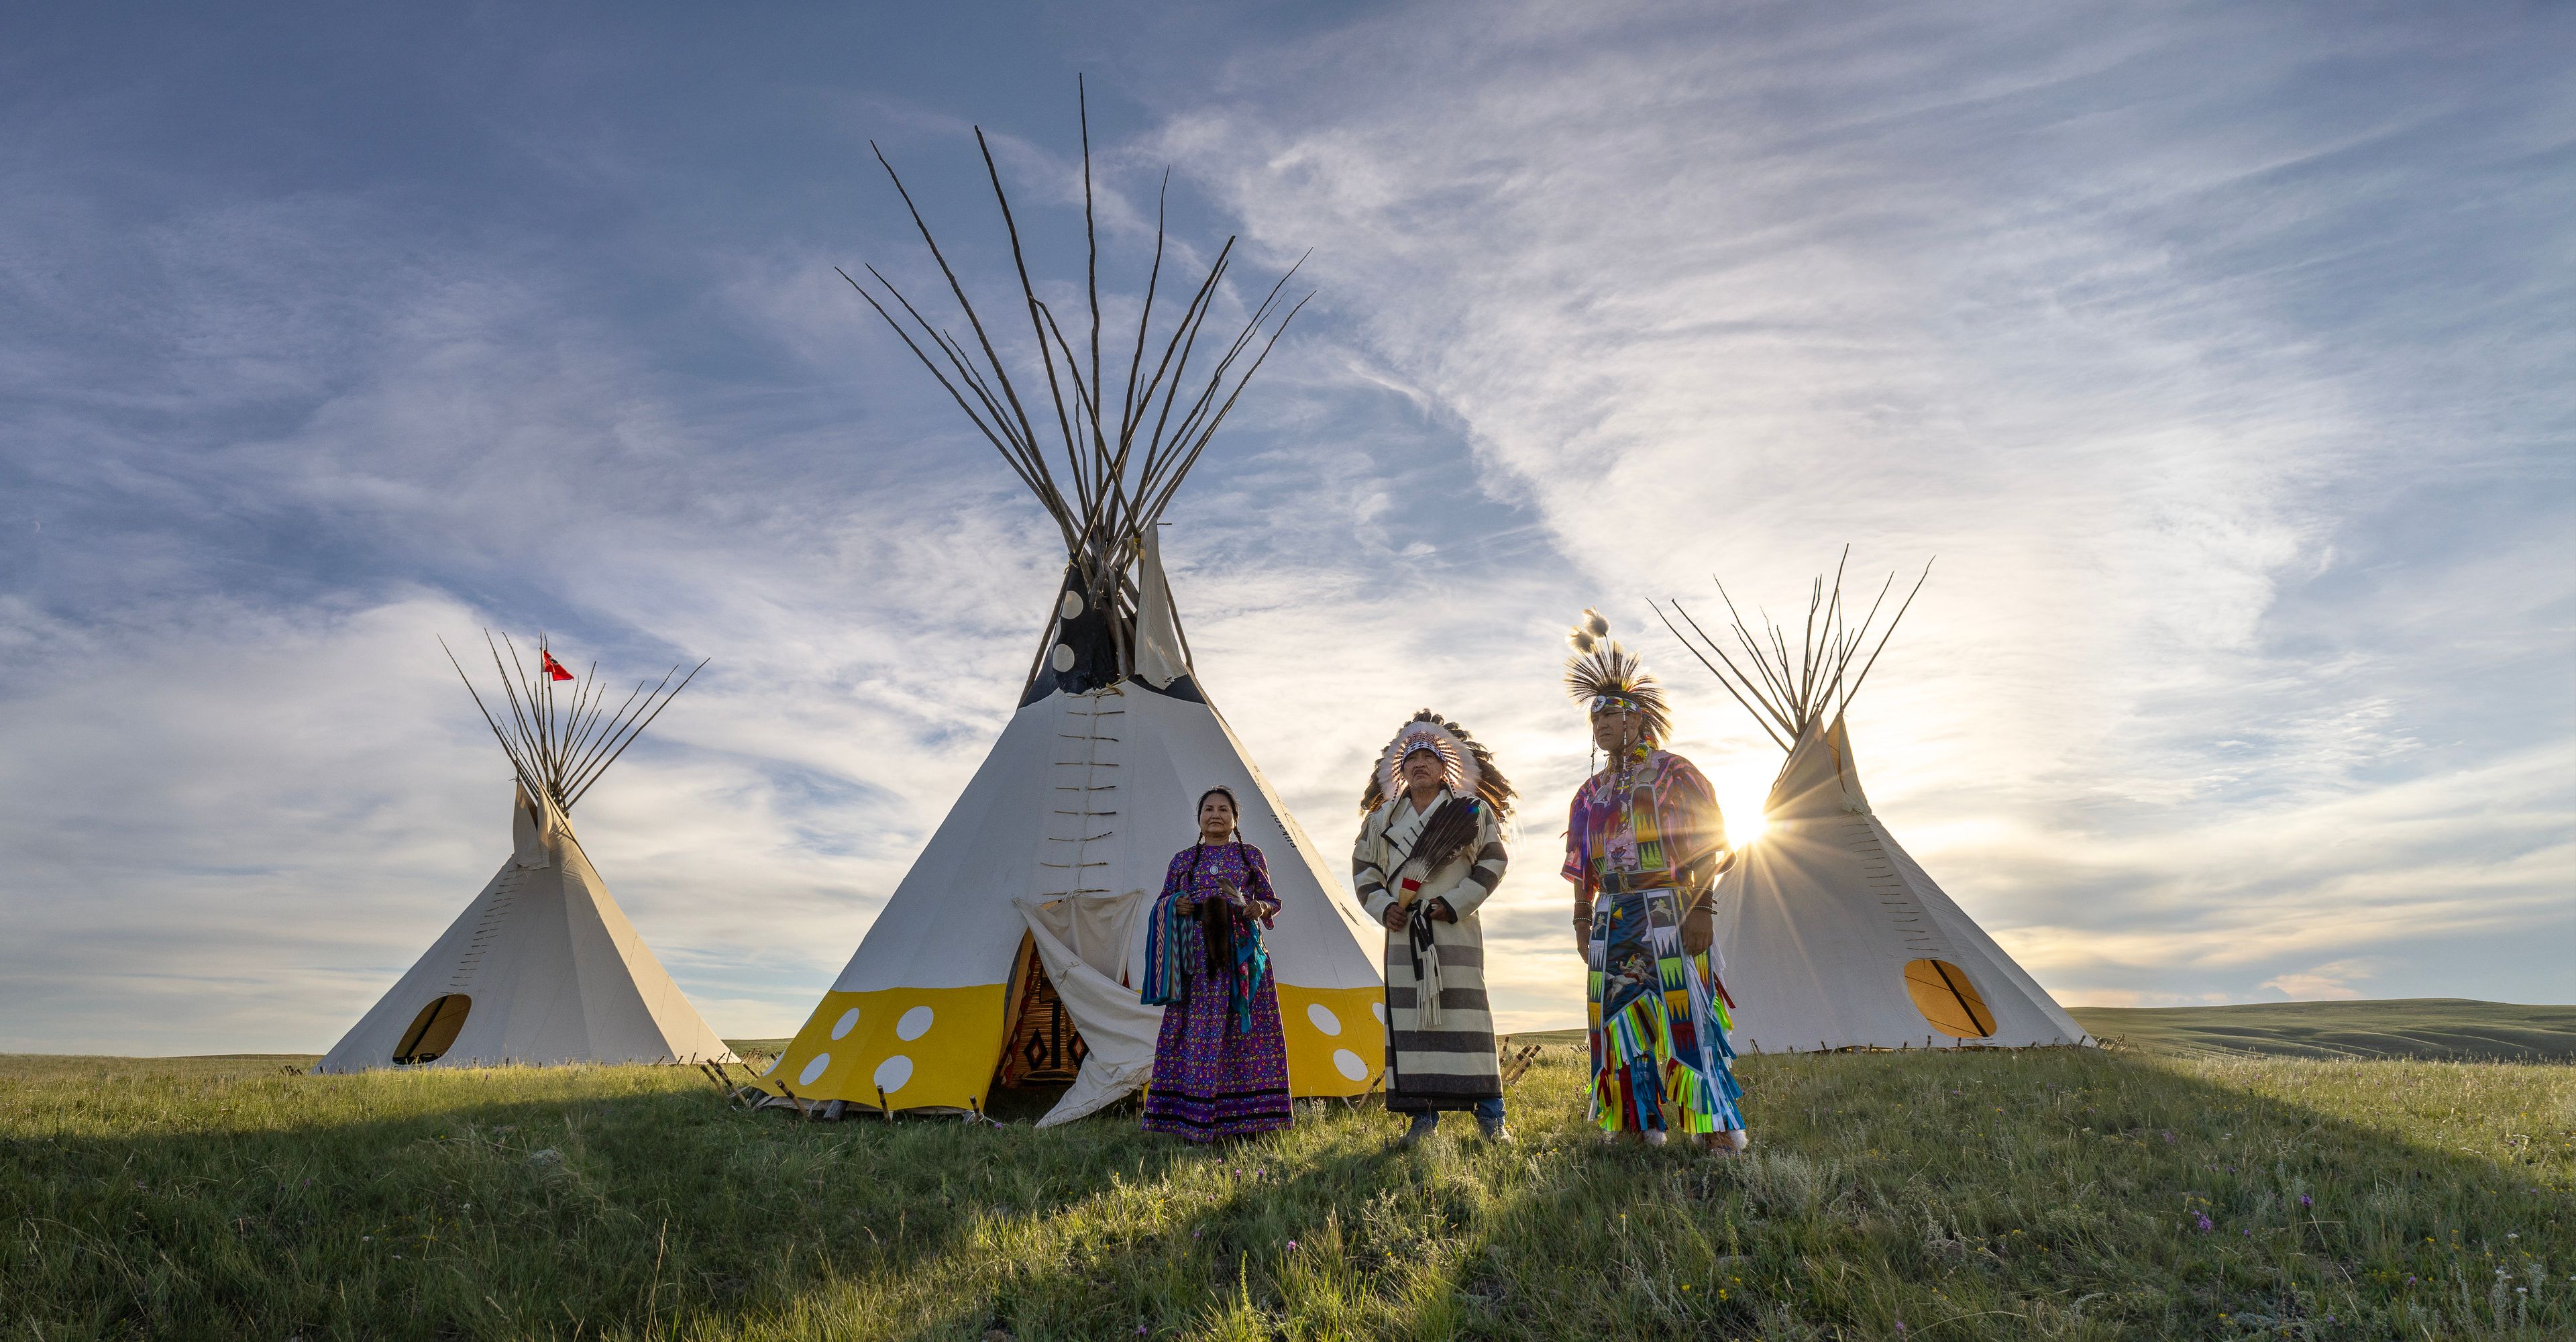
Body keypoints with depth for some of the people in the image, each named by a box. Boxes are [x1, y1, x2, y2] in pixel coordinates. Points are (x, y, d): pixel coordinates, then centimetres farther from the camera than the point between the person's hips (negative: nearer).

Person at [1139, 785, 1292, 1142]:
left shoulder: (1251, 856, 11)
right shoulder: (1183, 859, 13)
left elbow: (1272, 901, 13)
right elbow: (1161, 904, 16)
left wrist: (1261, 908, -9)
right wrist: (1174, 905, -6)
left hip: (1241, 955, 0)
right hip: (1196, 957, 1)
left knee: (1245, 1030, -3)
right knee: (1192, 1032, -4)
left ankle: (1245, 1118, 4)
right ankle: (1191, 1119, 3)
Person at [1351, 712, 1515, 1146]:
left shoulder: (1471, 810, 4)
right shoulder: (1382, 818, 12)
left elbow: (1492, 862, 3)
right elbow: (1364, 867, 18)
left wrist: (1454, 903, -6)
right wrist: (1383, 907, 1)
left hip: (1455, 930, -3)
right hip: (1403, 932, 3)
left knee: (1466, 1011, -6)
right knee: (1408, 1018, 1)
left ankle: (1490, 1115, 3)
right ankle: (1423, 1116, 10)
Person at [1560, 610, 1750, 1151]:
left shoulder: (1673, 772, 0)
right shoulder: (1592, 792, 17)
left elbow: (1711, 842, -6)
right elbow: (1583, 867, 19)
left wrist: (1703, 907, -15)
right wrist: (1582, 921, 13)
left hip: (1667, 914, -6)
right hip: (1613, 921, 6)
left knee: (1684, 1014, -9)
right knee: (1623, 1019, 5)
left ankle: (1717, 1125, -1)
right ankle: (1643, 1121, 15)